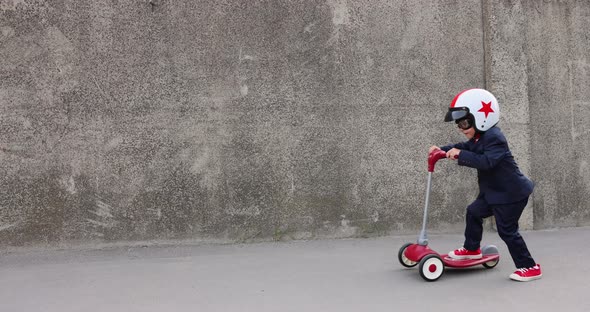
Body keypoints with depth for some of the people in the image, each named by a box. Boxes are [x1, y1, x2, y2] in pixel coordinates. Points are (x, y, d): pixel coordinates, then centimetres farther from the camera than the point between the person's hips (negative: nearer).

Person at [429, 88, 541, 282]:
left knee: (507, 230, -6)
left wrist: (460, 155, -38)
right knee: (473, 212, 16)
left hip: (511, 193, -10)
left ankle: (529, 267, 6)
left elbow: (486, 162, -38)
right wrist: (443, 150, 1)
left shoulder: (493, 138, -26)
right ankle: (471, 249, 33)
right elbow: (465, 147, 15)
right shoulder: (479, 138, 6)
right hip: (493, 191, 10)